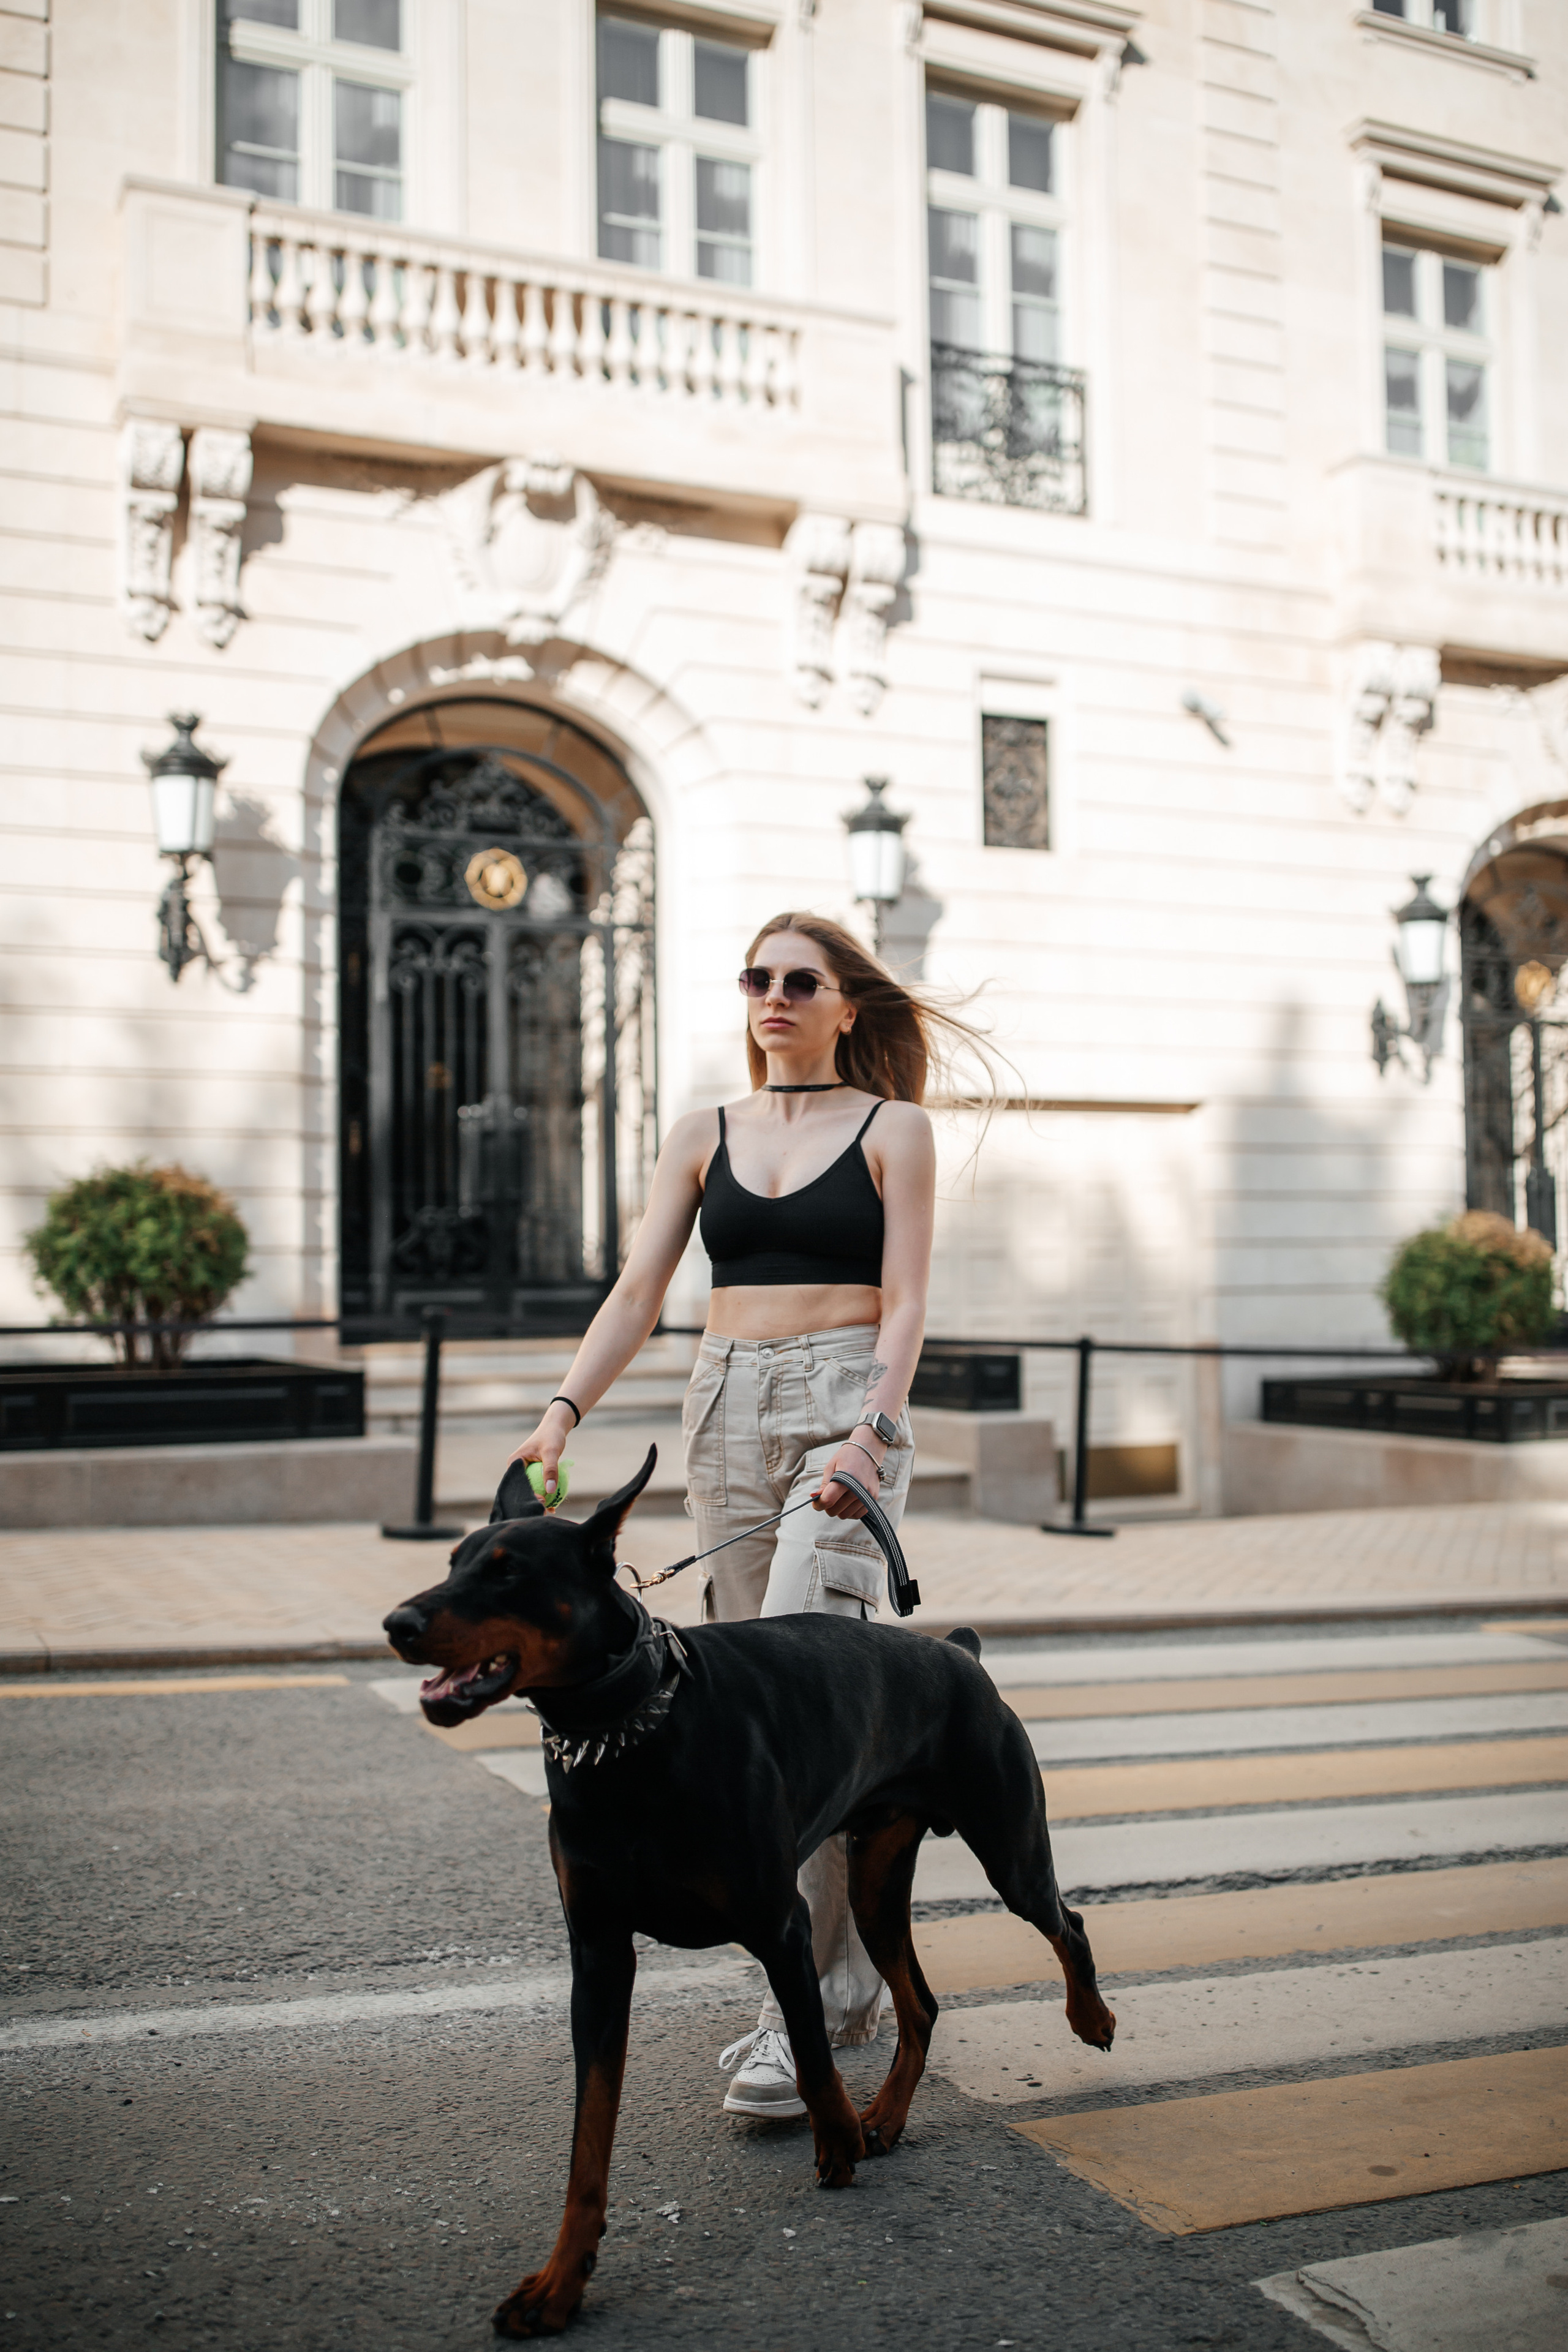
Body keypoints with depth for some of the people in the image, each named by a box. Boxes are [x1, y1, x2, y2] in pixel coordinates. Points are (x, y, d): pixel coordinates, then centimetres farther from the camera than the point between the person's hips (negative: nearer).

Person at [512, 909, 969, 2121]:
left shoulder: (893, 1130, 3)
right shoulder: (705, 1136, 14)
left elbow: (905, 1303, -4)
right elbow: (638, 1293, 6)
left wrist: (873, 1429, -20)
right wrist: (565, 1408, -8)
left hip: (849, 1407, -5)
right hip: (726, 1409, 5)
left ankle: (803, 2016, -10)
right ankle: (850, 1979, 22)